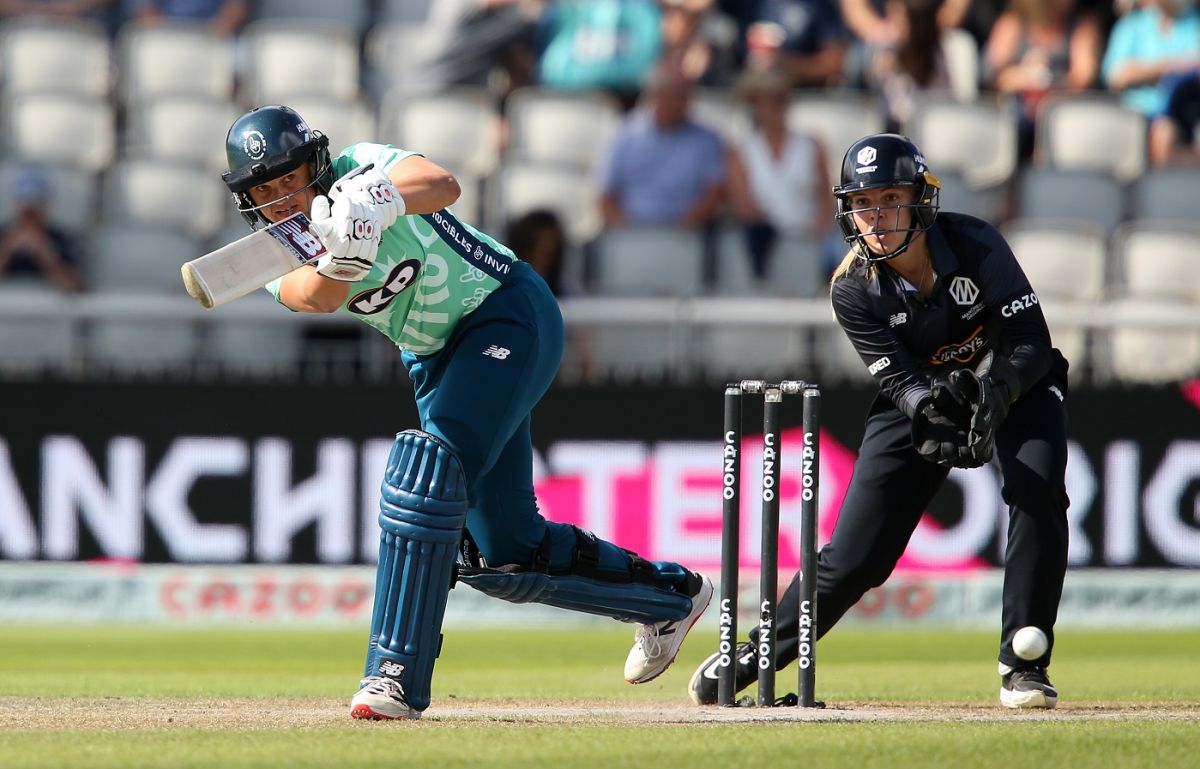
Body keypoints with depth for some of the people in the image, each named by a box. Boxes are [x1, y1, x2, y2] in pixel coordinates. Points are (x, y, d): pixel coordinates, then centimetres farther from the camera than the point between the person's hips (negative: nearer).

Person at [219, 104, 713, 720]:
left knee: (429, 462, -29)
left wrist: (383, 201, -61)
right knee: (504, 554, 9)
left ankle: (397, 674, -30)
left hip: (509, 315, -7)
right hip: (434, 360, 8)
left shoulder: (362, 169, -19)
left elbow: (442, 185, -42)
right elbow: (319, 298, -30)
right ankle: (669, 595, 33)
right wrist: (340, 252, -50)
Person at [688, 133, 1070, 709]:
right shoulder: (854, 289, -20)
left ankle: (1023, 664, -17)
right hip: (922, 394, 1)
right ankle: (752, 657, 15)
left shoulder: (974, 246, -25)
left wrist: (995, 393, -46)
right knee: (854, 554, -5)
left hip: (1013, 381, -1)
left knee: (1038, 487, -29)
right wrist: (930, 410, -46)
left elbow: (1030, 344, -26)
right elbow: (901, 382, -22)